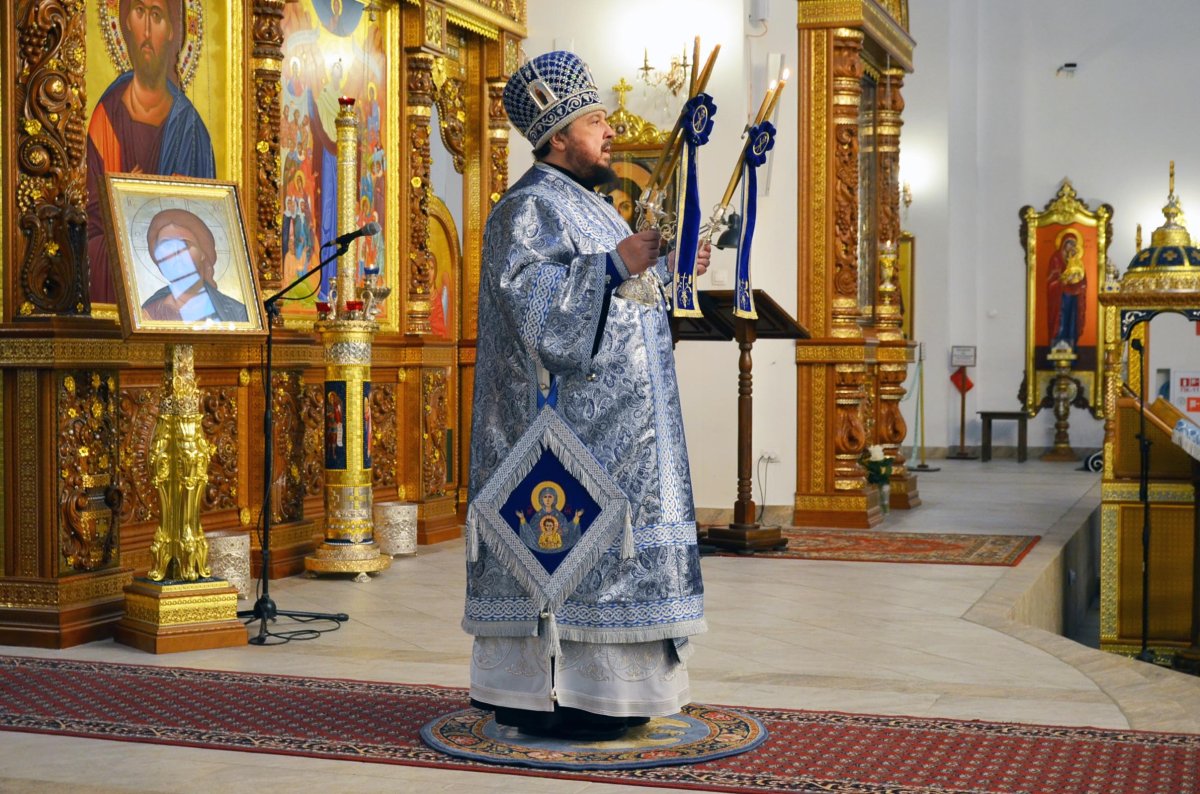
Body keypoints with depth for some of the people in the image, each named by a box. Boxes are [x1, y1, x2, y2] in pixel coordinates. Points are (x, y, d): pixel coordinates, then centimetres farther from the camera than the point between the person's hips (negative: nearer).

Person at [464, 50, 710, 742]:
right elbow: (530, 296, -23)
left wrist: (667, 269, 18)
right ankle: (544, 698, -5)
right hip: (563, 420, -10)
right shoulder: (530, 207, -9)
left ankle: (591, 686, 14)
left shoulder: (585, 207, 21)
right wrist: (613, 264, -24)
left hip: (609, 418, 10)